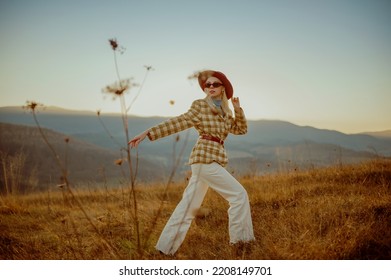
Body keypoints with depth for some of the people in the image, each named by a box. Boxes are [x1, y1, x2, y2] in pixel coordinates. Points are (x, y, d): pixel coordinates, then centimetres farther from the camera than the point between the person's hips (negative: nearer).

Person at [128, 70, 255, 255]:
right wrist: (148, 132, -12)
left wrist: (238, 109, 2)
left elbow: (241, 129, 17)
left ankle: (166, 246, 12)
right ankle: (240, 238, 6)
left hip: (211, 159, 8)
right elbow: (177, 123, -6)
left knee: (189, 205, 7)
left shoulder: (224, 111, 19)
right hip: (206, 158, -8)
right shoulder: (200, 105, -1)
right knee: (239, 194, -5)